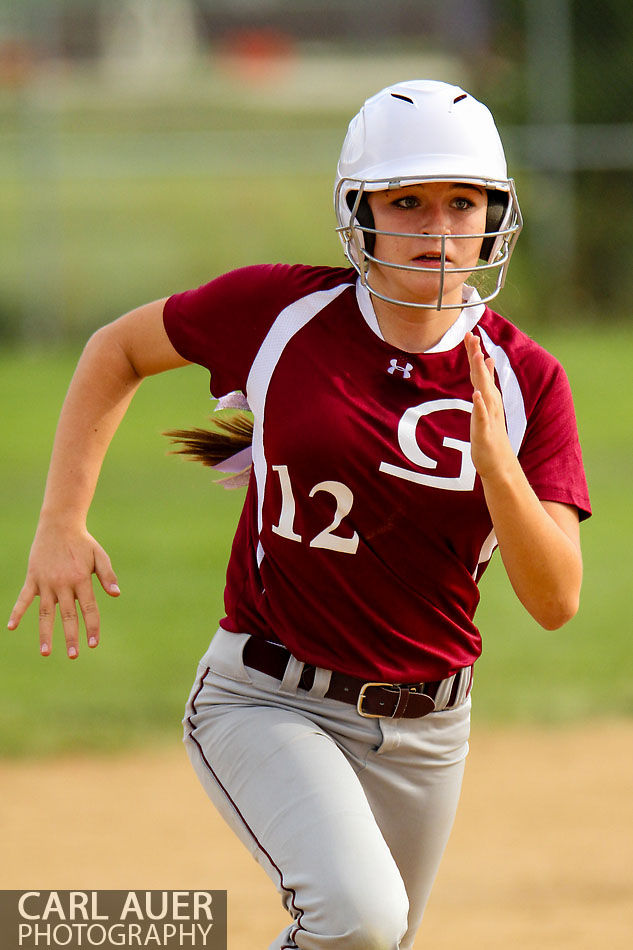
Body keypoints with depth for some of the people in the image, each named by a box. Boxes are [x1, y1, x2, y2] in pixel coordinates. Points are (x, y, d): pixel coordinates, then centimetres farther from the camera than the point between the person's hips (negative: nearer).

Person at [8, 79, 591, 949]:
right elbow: (118, 349, 8)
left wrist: (496, 463, -27)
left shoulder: (524, 381, -6)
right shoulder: (280, 311, -10)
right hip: (268, 705, -4)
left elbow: (556, 602, -11)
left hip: (423, 730, 4)